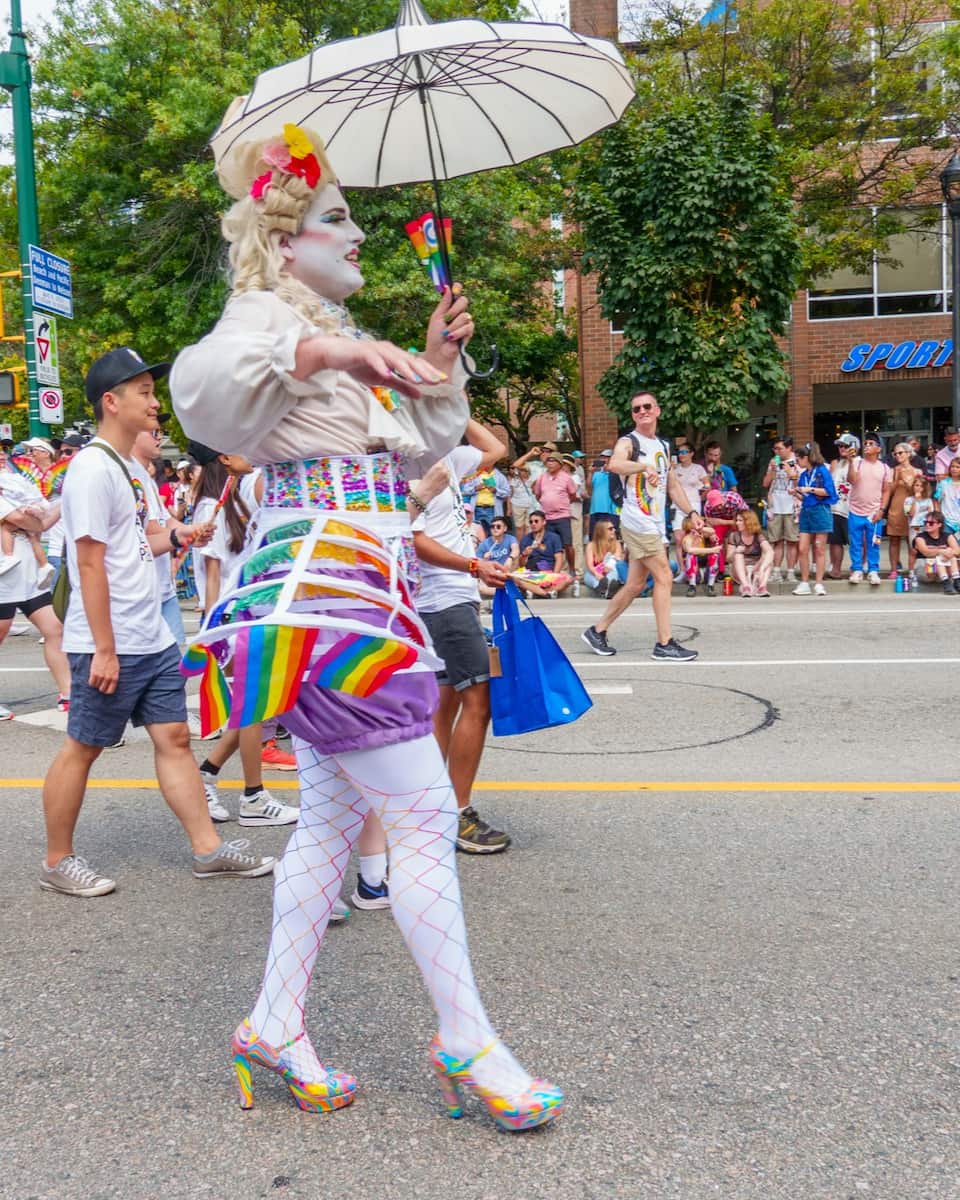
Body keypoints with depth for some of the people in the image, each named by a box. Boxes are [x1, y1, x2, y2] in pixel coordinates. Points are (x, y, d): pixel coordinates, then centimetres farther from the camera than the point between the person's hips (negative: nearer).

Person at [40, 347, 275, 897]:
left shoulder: (132, 467, 13)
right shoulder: (93, 469, -15)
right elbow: (90, 563, -19)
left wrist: (176, 538, 2)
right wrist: (104, 649, -19)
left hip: (153, 640, 9)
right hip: (110, 645, -9)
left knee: (174, 738, 10)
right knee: (83, 748, 3)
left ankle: (209, 848, 16)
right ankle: (58, 861, 17)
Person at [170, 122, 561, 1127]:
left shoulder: (327, 332, 25)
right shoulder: (267, 316, -5)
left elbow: (420, 445, 29)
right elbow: (202, 386, -29)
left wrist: (439, 356, 18)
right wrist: (327, 351, -37)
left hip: (341, 602, 10)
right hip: (330, 593, -10)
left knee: (333, 816, 12)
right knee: (425, 818, -7)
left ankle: (275, 1023, 22)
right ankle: (466, 1043, 3)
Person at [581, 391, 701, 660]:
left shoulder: (661, 446, 18)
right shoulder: (629, 442, -7)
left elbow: (673, 485, 25)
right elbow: (615, 464, -31)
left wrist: (691, 512, 17)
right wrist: (646, 466, -44)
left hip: (656, 524, 8)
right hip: (638, 522, -8)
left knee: (635, 585, 10)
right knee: (664, 577, -11)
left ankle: (597, 631, 21)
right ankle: (664, 644, -6)